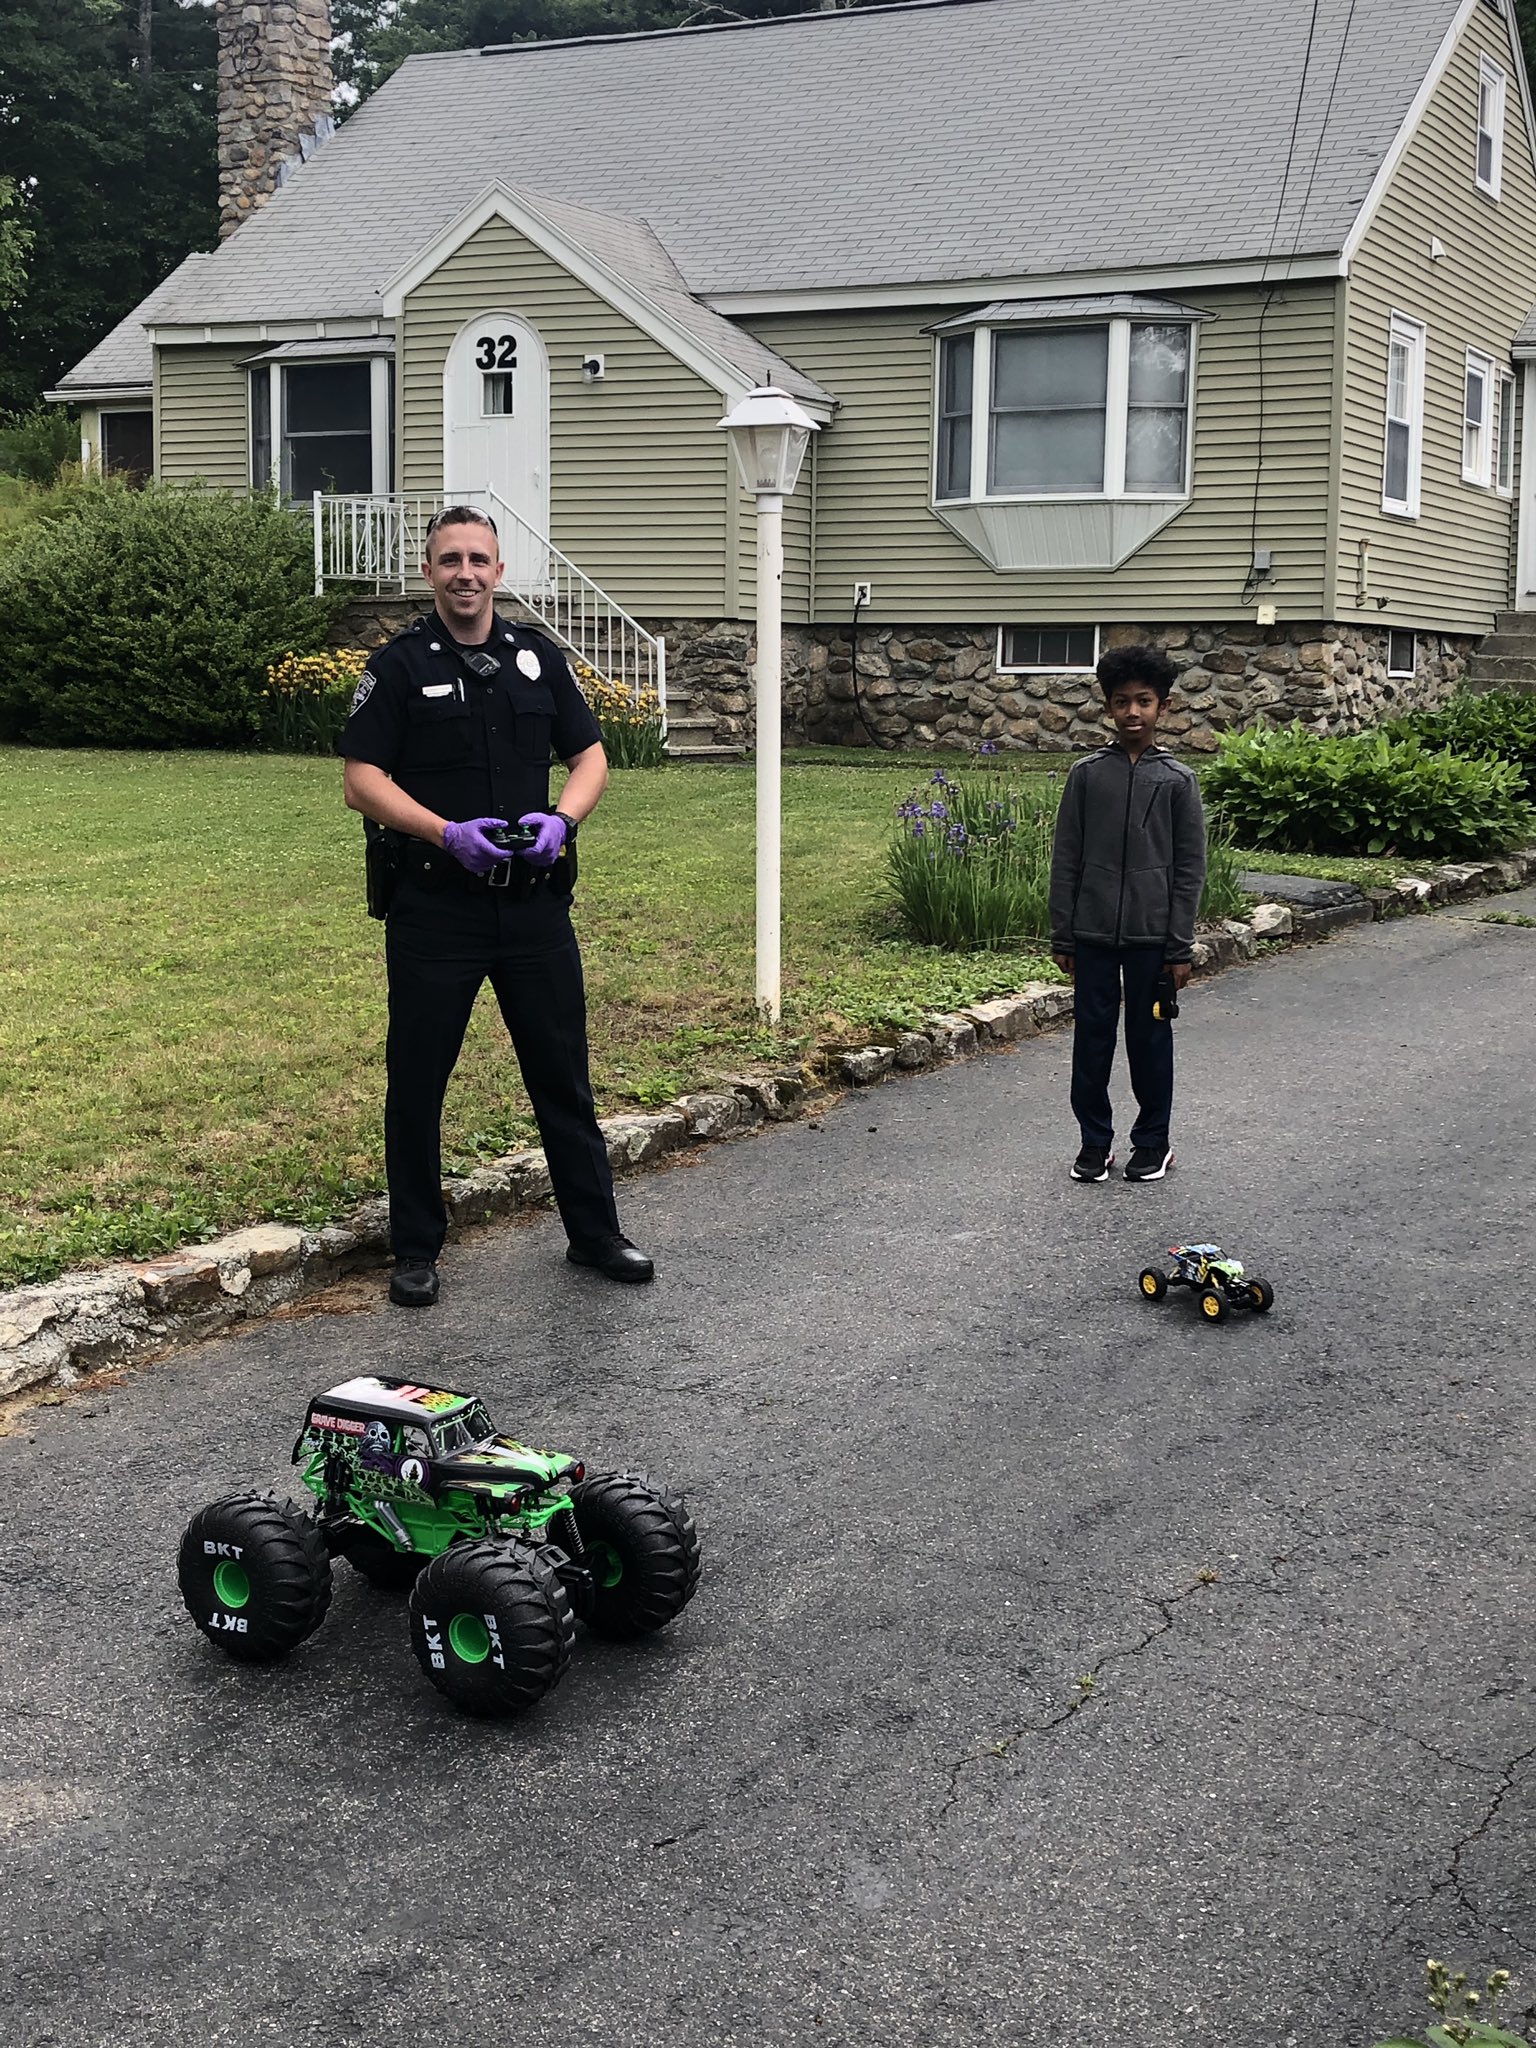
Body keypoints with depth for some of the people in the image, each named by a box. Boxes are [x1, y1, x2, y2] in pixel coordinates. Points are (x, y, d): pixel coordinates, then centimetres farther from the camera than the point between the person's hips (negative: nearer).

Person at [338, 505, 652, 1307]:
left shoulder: (537, 656, 9)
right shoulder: (398, 666, -2)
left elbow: (590, 756, 12)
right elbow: (362, 779, -8)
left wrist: (560, 820, -8)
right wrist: (449, 833, -20)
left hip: (534, 900, 3)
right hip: (434, 903, -3)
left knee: (561, 1070, 10)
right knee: (417, 1076, 4)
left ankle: (595, 1231, 22)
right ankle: (416, 1249, 17)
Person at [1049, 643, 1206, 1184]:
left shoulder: (1177, 780, 0)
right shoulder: (1086, 773, 3)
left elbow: (1190, 869, 0)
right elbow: (1066, 860, 4)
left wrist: (1180, 947, -4)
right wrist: (1062, 937, 2)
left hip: (1152, 935, -1)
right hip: (1092, 933, 1)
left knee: (1150, 1038, 7)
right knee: (1092, 1036, 6)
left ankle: (1152, 1141, 21)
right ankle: (1095, 1141, 19)